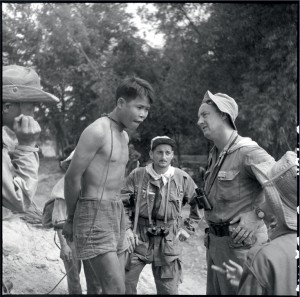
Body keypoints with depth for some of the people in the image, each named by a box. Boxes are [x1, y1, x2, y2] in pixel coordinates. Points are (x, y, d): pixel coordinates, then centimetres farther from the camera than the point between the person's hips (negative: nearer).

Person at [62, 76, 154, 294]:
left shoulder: (125, 136, 15)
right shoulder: (97, 131, -13)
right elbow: (72, 178, -10)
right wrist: (71, 219, 2)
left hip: (117, 214, 9)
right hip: (94, 214, -9)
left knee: (115, 287, 10)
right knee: (116, 289, -13)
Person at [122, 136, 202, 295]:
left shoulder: (183, 178, -1)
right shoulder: (137, 175, -5)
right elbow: (123, 204, 2)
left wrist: (188, 228, 7)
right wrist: (127, 230, -6)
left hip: (168, 240, 1)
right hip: (138, 237, 0)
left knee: (169, 289, 7)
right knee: (124, 283, 0)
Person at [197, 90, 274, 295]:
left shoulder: (247, 152, -18)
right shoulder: (215, 155, 11)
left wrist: (256, 216, -23)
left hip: (239, 242, -9)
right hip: (215, 240, 9)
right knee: (214, 290, 18)